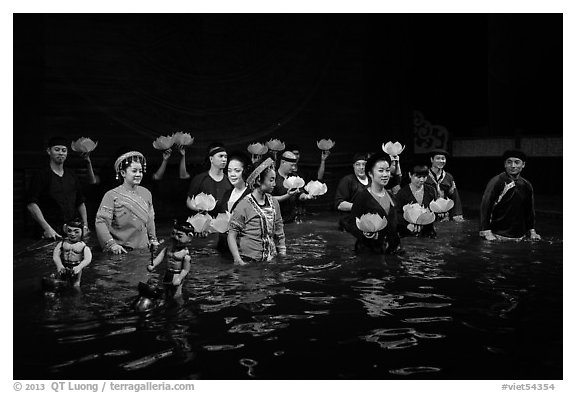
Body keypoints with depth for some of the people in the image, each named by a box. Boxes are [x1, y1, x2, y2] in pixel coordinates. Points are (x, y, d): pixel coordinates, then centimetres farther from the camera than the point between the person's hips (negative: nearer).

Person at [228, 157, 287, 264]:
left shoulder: (274, 203, 6)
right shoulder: (244, 206, -11)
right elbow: (231, 235, -11)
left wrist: (283, 257, 7)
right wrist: (238, 260, -20)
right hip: (248, 262, -5)